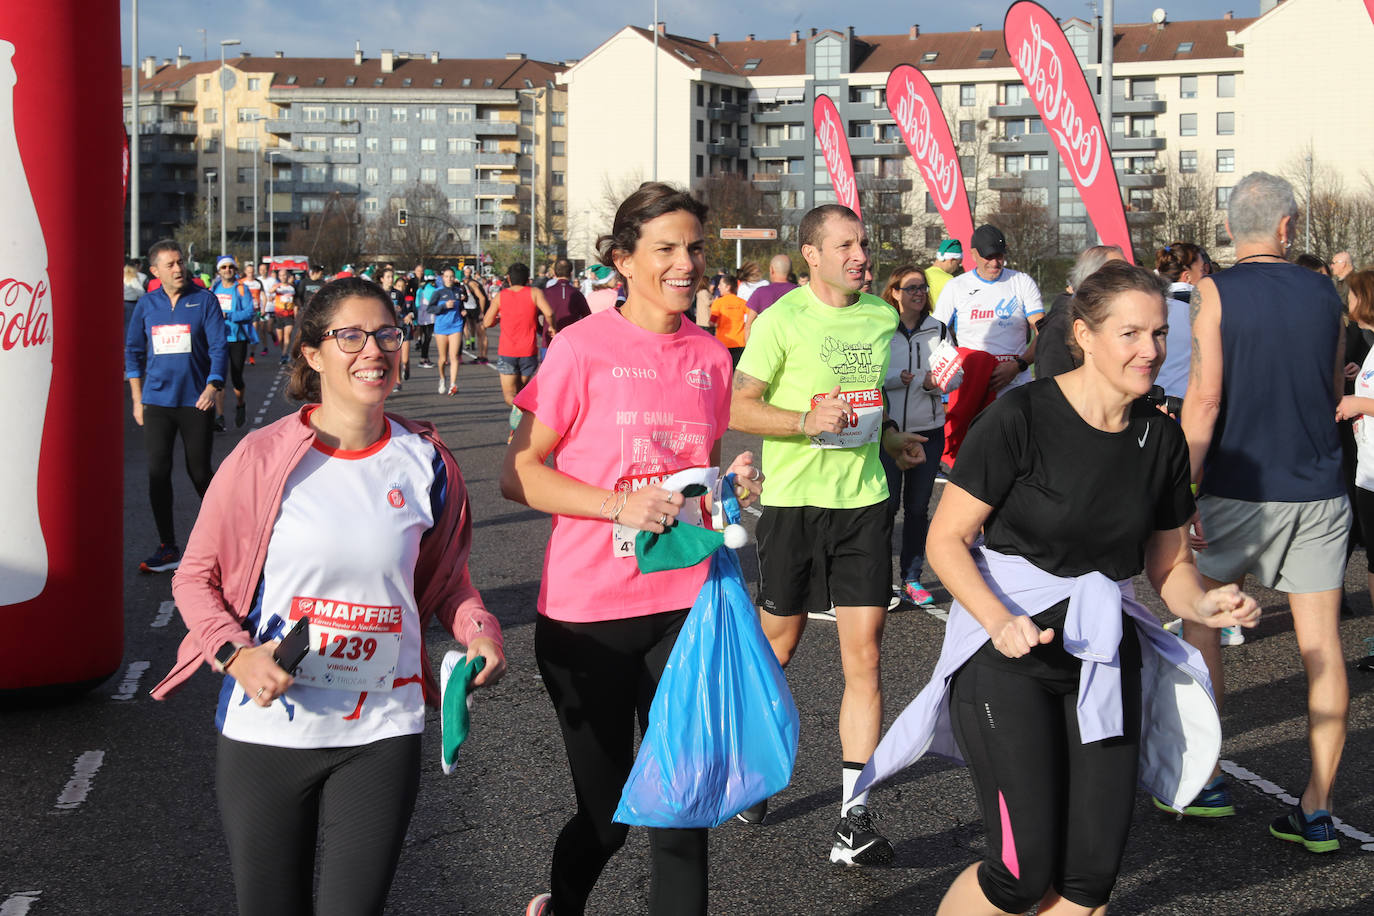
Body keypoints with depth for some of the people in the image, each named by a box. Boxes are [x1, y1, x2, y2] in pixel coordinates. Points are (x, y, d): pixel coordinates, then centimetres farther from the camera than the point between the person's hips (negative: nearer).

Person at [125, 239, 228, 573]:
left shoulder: (204, 300, -3)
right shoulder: (146, 305, 6)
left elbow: (219, 347, -7)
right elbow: (133, 351, 13)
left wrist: (212, 386, -21)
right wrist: (137, 399, 9)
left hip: (196, 401, -3)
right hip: (157, 401, 3)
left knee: (199, 471, 3)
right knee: (158, 472, -1)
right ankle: (167, 548, 8)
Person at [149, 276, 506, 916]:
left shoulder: (424, 462, 1)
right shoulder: (263, 458, -8)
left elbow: (444, 577, 15)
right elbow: (195, 576, 0)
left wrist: (477, 631, -4)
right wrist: (236, 653, -17)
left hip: (381, 733, 1)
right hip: (265, 731, -1)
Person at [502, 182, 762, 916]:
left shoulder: (710, 357, 6)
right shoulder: (582, 348, -8)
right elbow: (518, 474, -8)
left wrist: (732, 486, -2)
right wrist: (619, 504, -21)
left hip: (683, 607, 4)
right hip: (588, 612, -3)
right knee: (606, 816, 9)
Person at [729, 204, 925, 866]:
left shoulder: (882, 315, 9)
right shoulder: (782, 320, -8)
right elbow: (737, 409, -11)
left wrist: (889, 440, 9)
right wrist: (807, 421, -23)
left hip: (864, 500, 4)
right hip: (793, 501, -3)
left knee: (864, 656, -4)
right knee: (777, 649, 11)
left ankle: (854, 816, -2)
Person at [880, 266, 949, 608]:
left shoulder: (938, 330, 8)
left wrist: (931, 382, -15)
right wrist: (896, 378, -19)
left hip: (928, 429, 3)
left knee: (918, 506, 8)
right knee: (887, 504, -5)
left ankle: (912, 578, 16)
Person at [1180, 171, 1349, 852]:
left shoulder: (1216, 294, -7)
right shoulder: (1324, 296, 5)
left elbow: (1204, 398, -14)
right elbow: (1336, 393, 16)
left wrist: (1184, 495, -13)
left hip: (1239, 489, -3)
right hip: (1319, 493, 3)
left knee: (1198, 622, 14)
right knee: (1322, 645, 3)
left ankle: (1203, 780, 16)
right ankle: (1316, 811, 3)